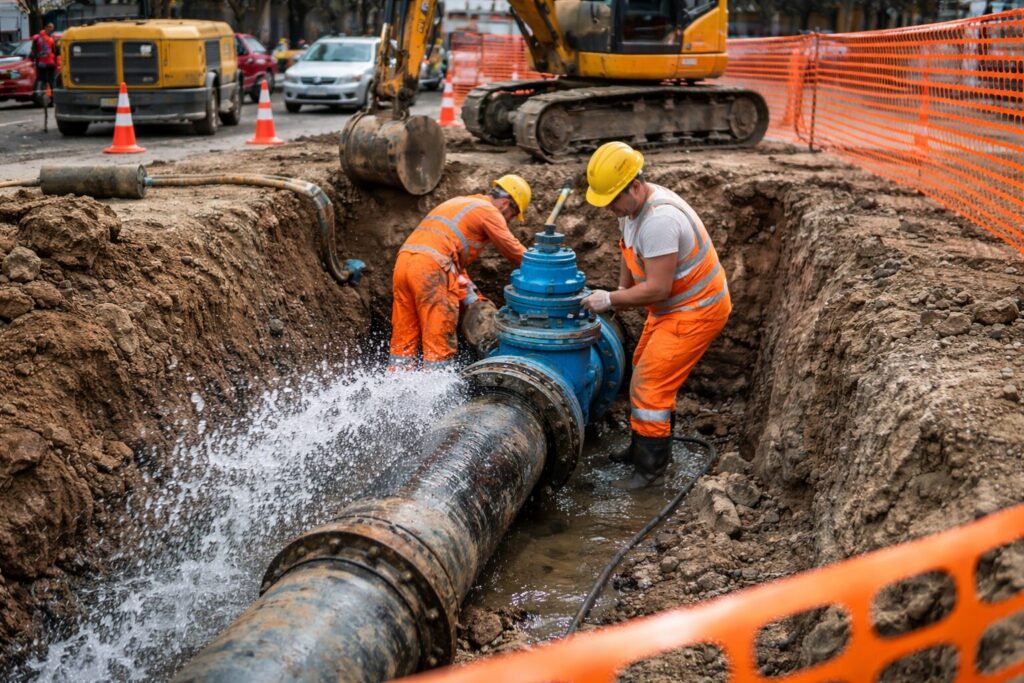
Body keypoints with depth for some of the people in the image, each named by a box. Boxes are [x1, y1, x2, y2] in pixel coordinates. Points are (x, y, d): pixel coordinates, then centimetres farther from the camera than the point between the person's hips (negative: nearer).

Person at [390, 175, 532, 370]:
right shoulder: (489, 211, 5)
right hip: (431, 268, -9)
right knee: (439, 343, -4)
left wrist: (466, 289, 26)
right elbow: (513, 250, 6)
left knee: (404, 339, 12)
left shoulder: (458, 203, 31)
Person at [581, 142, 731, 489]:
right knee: (645, 374, 18)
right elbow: (629, 251, 21)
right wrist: (623, 290, 10)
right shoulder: (633, 206, 0)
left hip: (696, 310, -10)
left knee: (651, 382, -10)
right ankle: (643, 448, 34)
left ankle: (650, 467, 1)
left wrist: (611, 300, -20)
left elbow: (657, 289, -30)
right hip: (673, 305, 10)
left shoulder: (659, 219, -31)